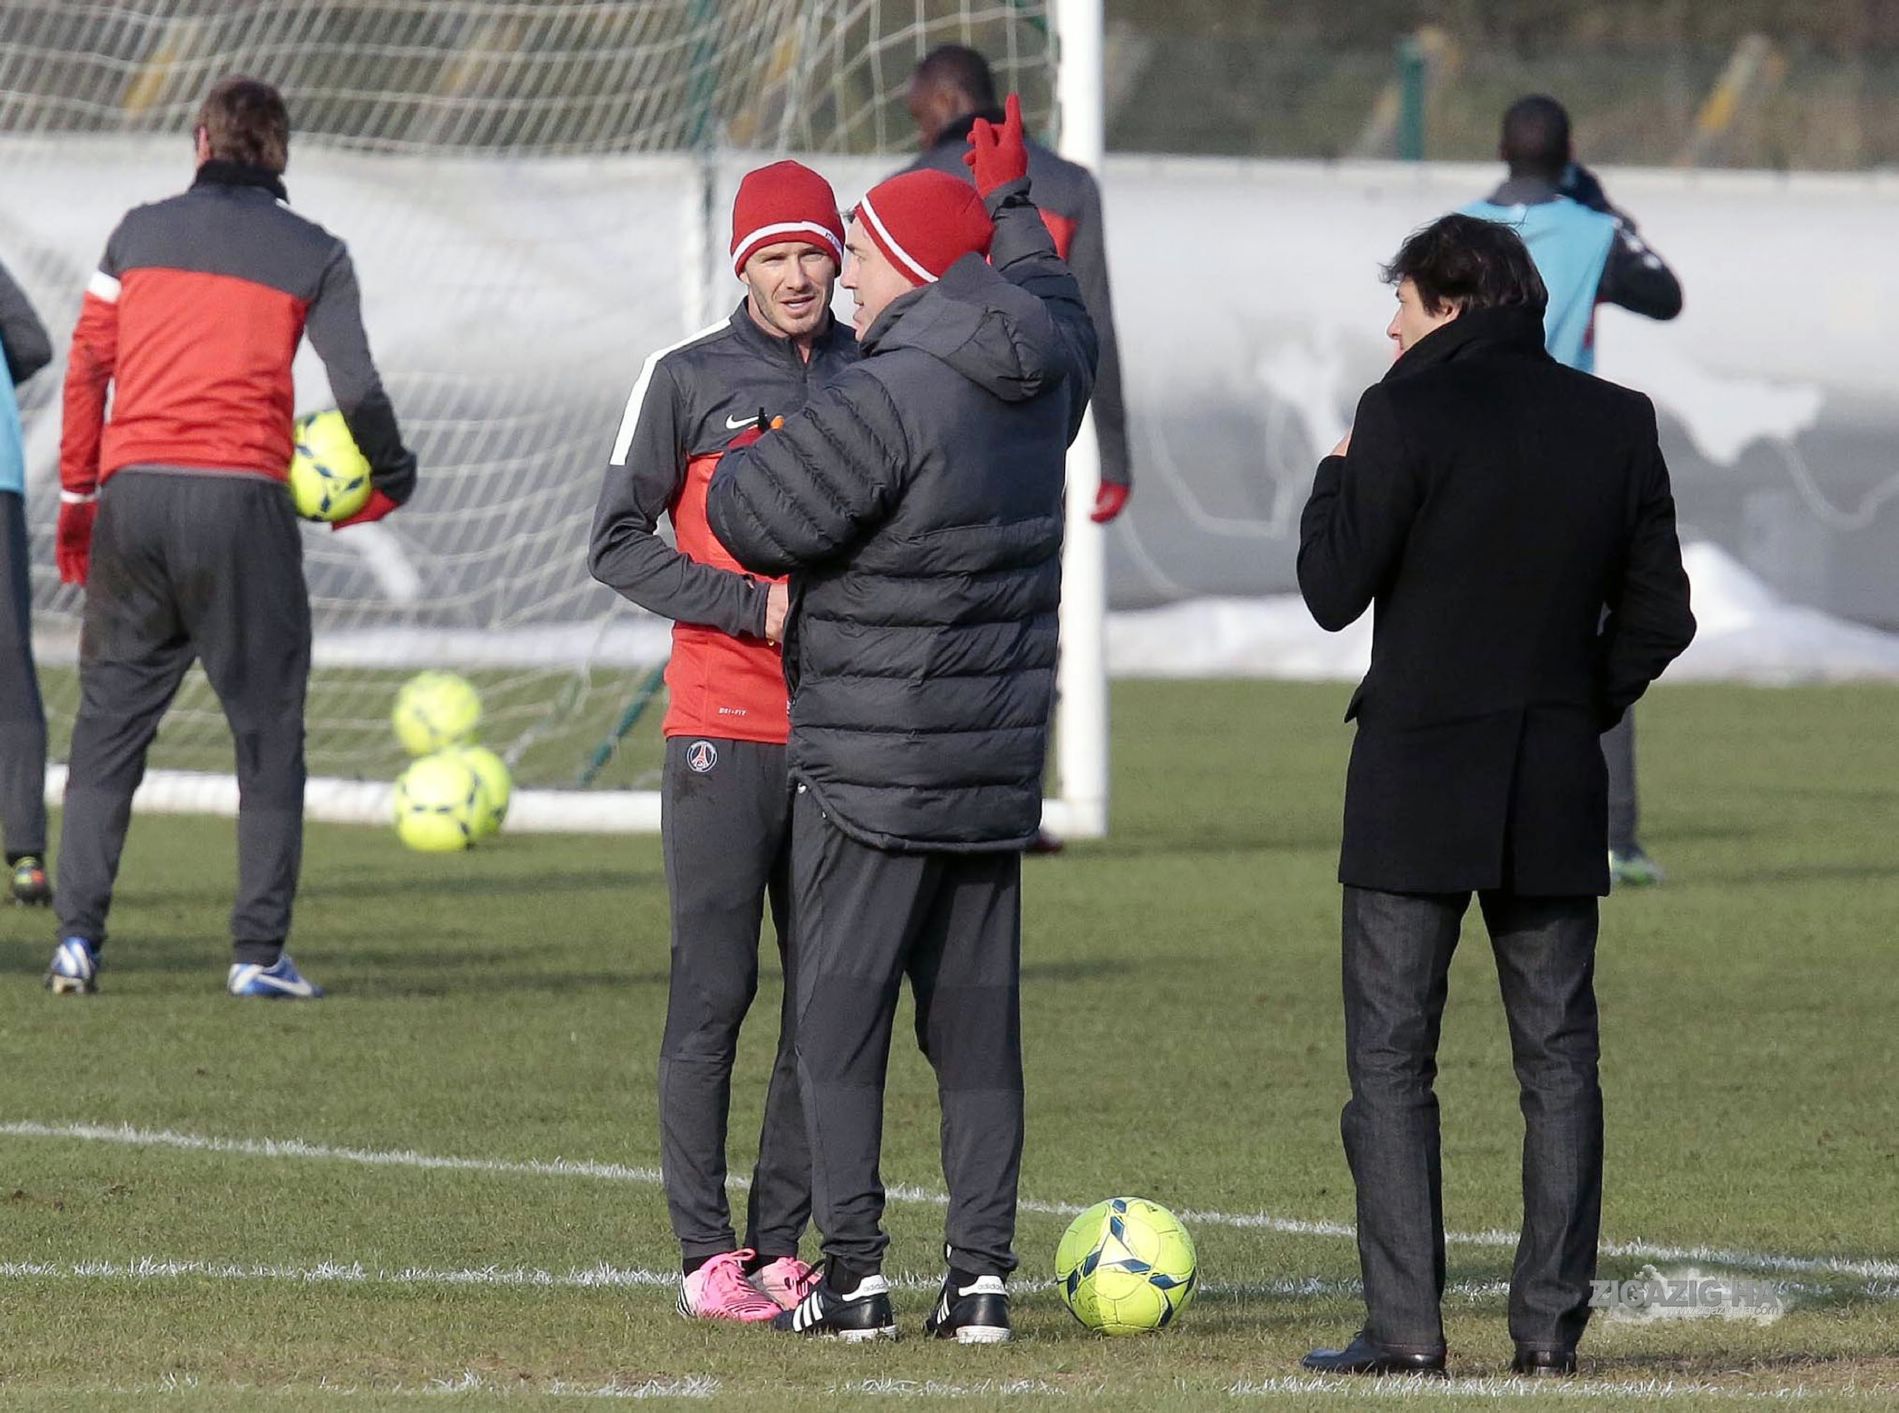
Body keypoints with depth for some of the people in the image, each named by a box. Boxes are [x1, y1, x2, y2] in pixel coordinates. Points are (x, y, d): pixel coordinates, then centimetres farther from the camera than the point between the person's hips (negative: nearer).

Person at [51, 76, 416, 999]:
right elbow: (357, 389, 0)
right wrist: (391, 479, 17)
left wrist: (76, 494, 14)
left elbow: (86, 366, 8)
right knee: (267, 731, 5)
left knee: (107, 724, 9)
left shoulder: (141, 232, 11)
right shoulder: (313, 254, 6)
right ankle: (258, 952, -1)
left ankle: (77, 939, 1)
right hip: (242, 501, -2)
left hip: (132, 496, 2)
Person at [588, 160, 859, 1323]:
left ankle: (783, 1244, 11)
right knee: (715, 989, -6)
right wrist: (753, 606, -13)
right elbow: (620, 542, -2)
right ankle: (708, 1255, -3)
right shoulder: (688, 379, 0)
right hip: (723, 732, -4)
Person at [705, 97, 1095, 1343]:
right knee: (978, 1025, 9)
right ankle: (984, 1274, 7)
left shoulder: (889, 400, -18)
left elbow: (754, 518, -15)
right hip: (995, 768, 7)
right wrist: (1012, 202, 44)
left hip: (872, 771, -7)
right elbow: (1061, 315, 31)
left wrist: (751, 457, 7)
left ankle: (856, 1272, -5)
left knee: (839, 1021, -1)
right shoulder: (1037, 381, 6)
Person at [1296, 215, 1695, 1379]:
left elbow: (1334, 590, -8)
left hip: (1418, 787, -4)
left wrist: (1338, 474, 8)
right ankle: (1552, 1320, 5)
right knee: (1558, 1055, 8)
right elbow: (1660, 612, 7)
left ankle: (1406, 1324, -6)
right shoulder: (1618, 423, 5)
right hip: (1558, 794, 4)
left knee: (1391, 1057, 0)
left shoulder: (1408, 413, -10)